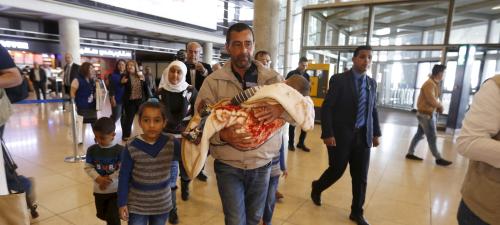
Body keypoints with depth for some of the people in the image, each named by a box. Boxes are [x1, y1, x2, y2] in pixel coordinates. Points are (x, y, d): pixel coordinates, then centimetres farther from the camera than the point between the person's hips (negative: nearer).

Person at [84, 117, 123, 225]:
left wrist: (108, 179, -20)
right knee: (102, 215, 23)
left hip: (116, 190, -5)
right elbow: (88, 167, -4)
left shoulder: (120, 150, -18)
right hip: (99, 190, 5)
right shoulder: (92, 150, -6)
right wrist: (99, 179, -18)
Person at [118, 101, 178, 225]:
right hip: (137, 205, -1)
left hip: (162, 205, 2)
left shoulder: (171, 143, -13)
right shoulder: (131, 147, -16)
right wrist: (122, 203, -4)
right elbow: (124, 177, -7)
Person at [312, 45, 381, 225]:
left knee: (361, 177, 9)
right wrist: (328, 134, -18)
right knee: (336, 170, 4)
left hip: (363, 136, 5)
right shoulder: (339, 80, -8)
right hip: (341, 135, -5)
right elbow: (326, 108, -12)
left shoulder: (372, 83, 11)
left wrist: (376, 133, 13)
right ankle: (317, 188, 36)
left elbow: (373, 110, 18)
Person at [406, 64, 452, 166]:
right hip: (426, 114, -9)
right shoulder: (429, 84, -20)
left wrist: (438, 105, -4)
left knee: (419, 134, 12)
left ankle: (410, 153, 19)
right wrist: (440, 105, -4)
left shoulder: (434, 83, 12)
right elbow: (432, 101, -23)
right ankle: (438, 158, 12)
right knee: (432, 137, 1)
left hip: (428, 113, 9)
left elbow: (434, 99, 14)